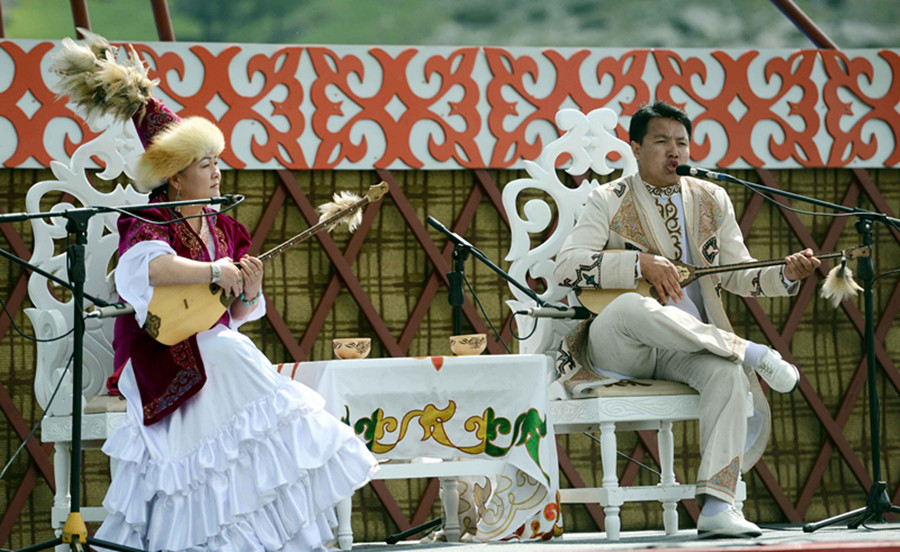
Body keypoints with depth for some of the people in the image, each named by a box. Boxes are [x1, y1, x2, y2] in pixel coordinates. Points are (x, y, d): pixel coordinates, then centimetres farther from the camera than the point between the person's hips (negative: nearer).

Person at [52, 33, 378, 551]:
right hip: (169, 360, -7)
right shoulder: (150, 226, -8)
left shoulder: (221, 229, 12)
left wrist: (249, 293, -7)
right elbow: (141, 266, -33)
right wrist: (212, 271, -32)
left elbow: (236, 314, 15)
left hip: (220, 349, 7)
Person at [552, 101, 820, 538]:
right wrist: (641, 264, -20)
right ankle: (752, 353, -29)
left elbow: (738, 276, 15)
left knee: (727, 374, -33)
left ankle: (716, 507, -37)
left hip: (685, 350, 3)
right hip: (614, 350, -3)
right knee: (631, 306, -41)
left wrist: (786, 273, -6)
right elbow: (565, 268, -10)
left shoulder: (712, 201, 15)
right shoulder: (609, 202, 2)